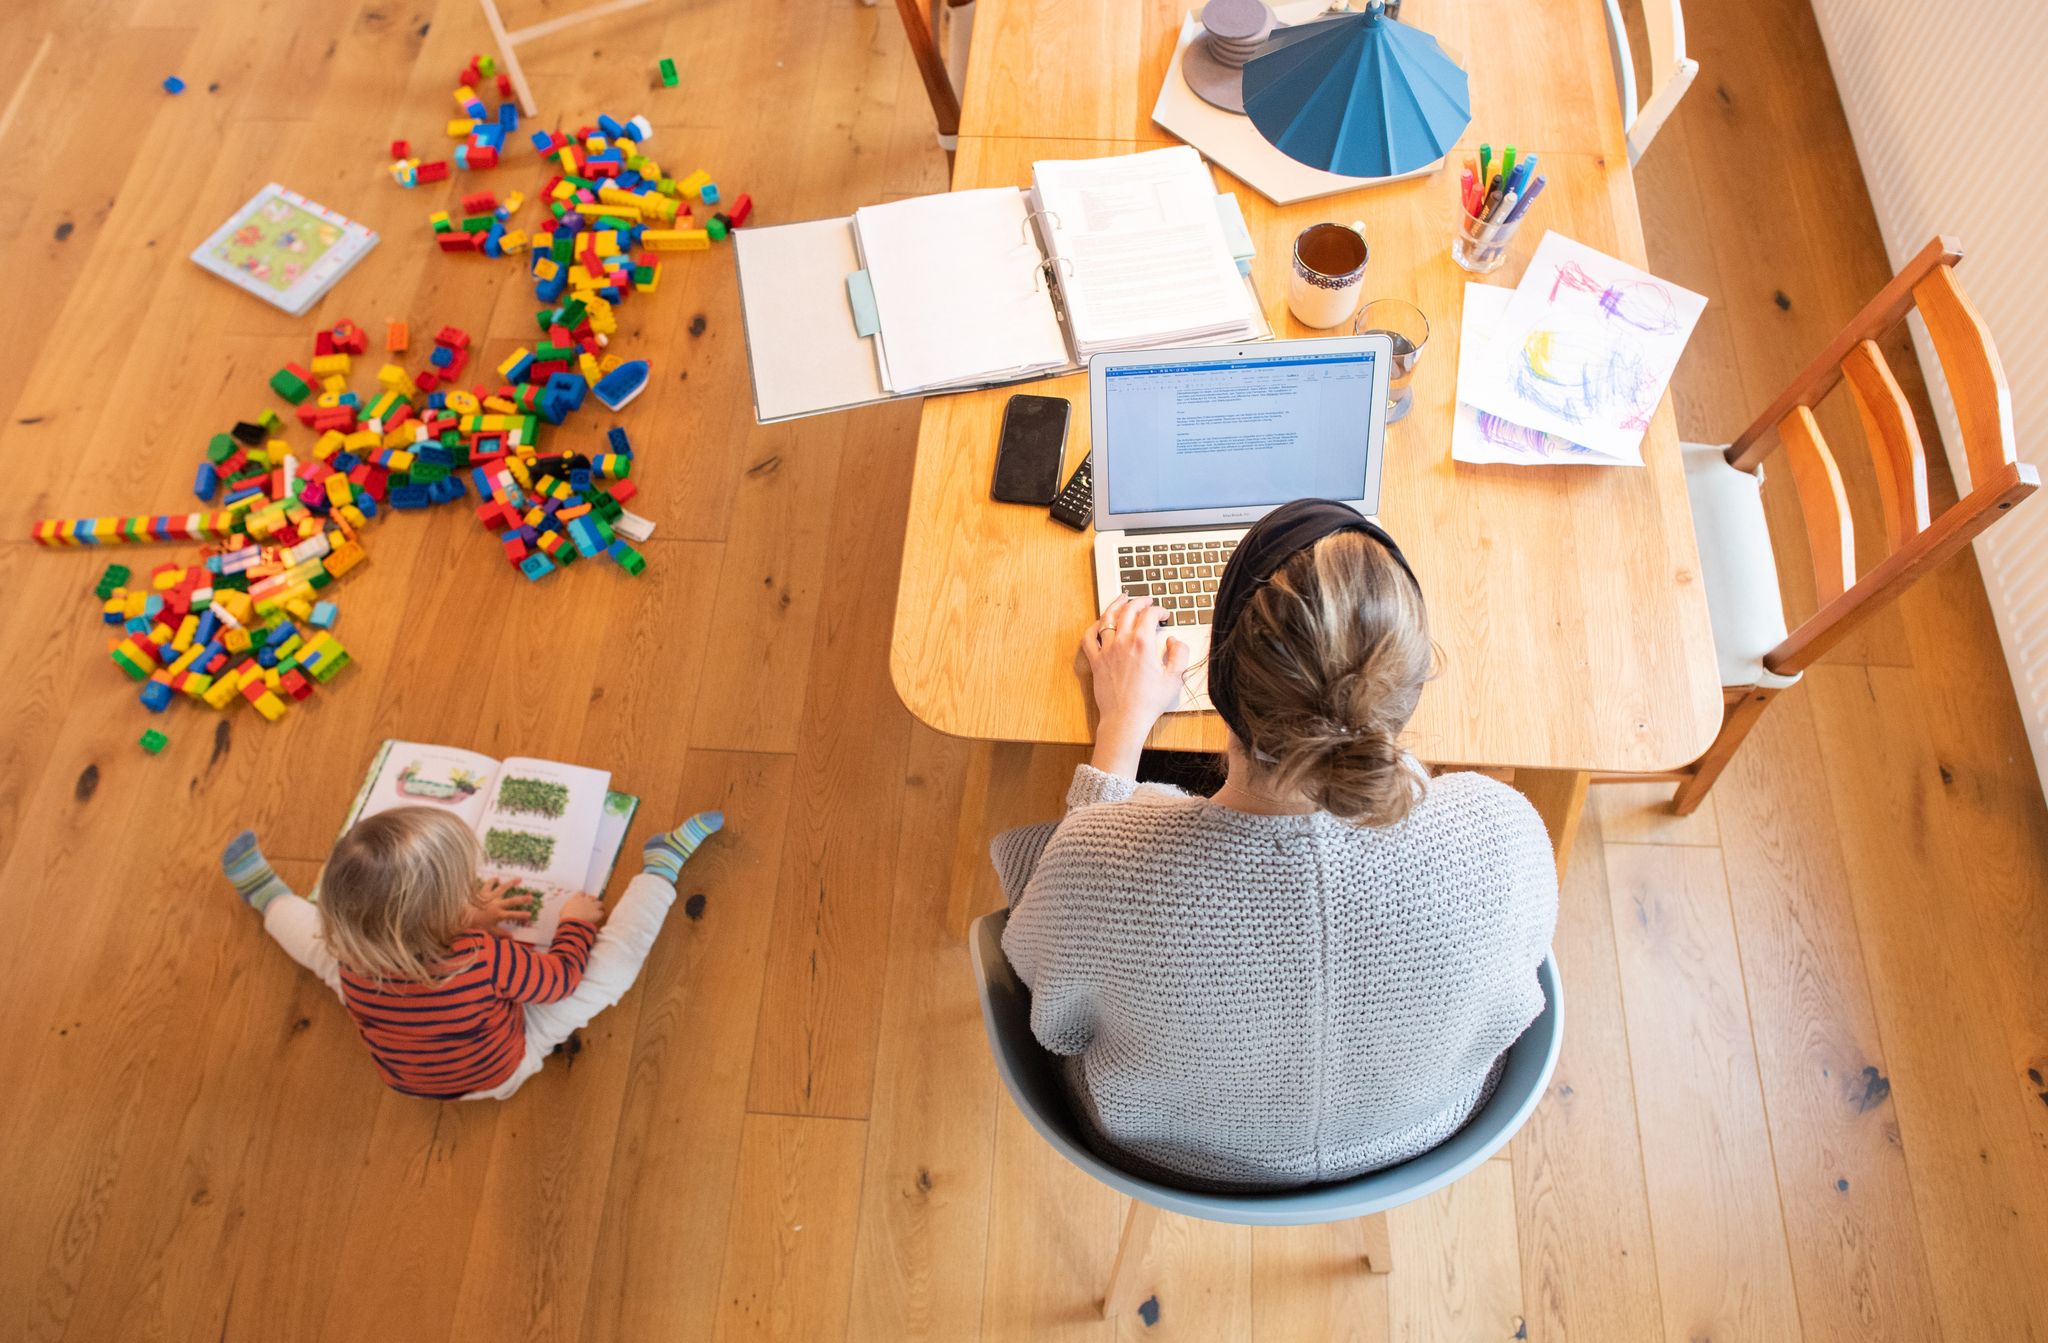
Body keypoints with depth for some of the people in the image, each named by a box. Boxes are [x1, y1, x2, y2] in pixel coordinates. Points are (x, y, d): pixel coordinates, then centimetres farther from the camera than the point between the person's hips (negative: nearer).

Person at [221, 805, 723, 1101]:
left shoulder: (350, 956, -28)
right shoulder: (489, 960, -42)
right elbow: (563, 977, -22)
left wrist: (468, 921, 0)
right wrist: (576, 922, -6)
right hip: (500, 1070, -3)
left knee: (318, 936, 14)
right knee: (614, 960, -9)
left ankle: (268, 896, 44)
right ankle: (662, 863, 9)